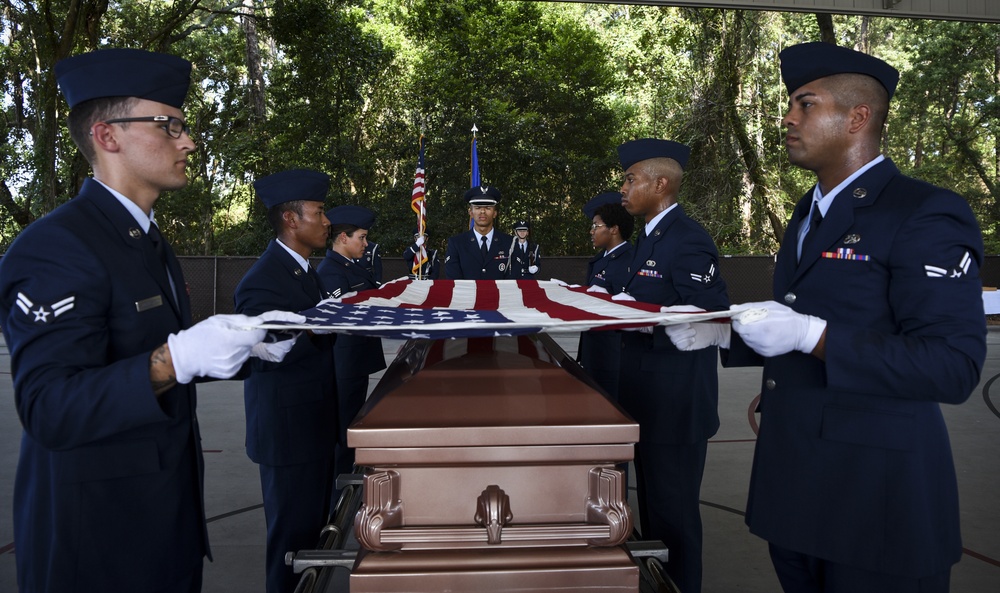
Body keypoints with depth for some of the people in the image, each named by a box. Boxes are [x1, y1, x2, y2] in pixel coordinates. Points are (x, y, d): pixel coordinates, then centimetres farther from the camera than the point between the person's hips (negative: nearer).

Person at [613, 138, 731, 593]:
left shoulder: (688, 240, -18)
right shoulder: (651, 236, 13)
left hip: (675, 403, -10)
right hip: (650, 398, 10)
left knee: (673, 512, 5)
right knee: (652, 505, 23)